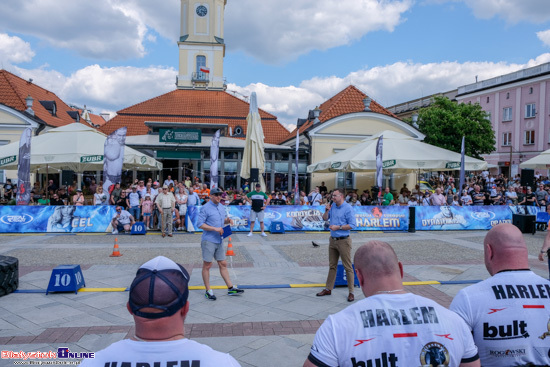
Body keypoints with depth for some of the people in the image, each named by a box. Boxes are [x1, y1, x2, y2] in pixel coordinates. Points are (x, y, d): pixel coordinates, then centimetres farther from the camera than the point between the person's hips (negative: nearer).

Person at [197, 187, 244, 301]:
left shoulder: (222, 207, 13)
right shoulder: (206, 208, -11)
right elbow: (200, 224, -15)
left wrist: (228, 220, 2)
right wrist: (215, 228, -20)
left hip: (219, 241, 7)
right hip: (208, 241, -7)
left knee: (223, 264, 12)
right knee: (207, 265, 1)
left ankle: (230, 288, 18)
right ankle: (208, 291, 10)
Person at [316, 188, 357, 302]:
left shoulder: (348, 208, -12)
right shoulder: (332, 206, 8)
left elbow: (352, 225, -15)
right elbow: (325, 218, 13)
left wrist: (338, 227, -17)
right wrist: (327, 210, -5)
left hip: (343, 241, -7)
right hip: (333, 240, 7)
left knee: (348, 267, 0)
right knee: (332, 266, 15)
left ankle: (351, 292, 7)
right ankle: (328, 289, 23)